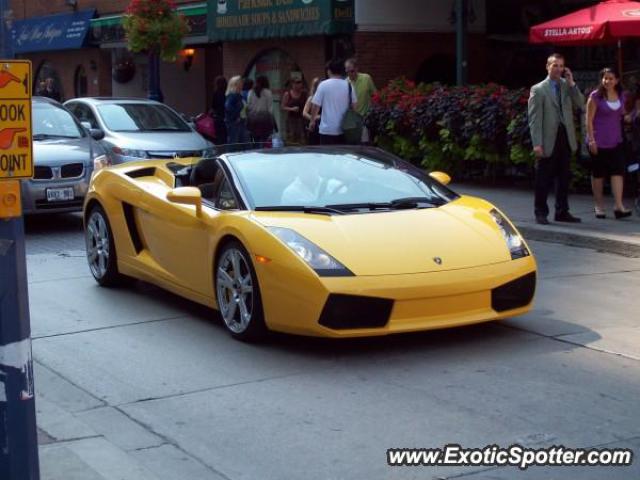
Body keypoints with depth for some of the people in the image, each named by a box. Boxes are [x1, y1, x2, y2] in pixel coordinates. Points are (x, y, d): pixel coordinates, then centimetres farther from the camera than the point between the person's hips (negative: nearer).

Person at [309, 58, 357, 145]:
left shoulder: (323, 85, -7)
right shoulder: (348, 85, 1)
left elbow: (315, 105, -7)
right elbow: (355, 105, 4)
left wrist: (312, 120, 7)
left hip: (327, 129, -3)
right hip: (344, 129, 3)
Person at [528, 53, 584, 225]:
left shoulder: (567, 86, 12)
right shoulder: (538, 89, -2)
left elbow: (580, 104, 0)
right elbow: (534, 118, -7)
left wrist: (572, 83, -6)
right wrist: (537, 144, -15)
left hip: (566, 139, 5)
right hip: (548, 140, -5)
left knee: (564, 178, 10)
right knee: (544, 180, 1)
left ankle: (562, 212, 20)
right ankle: (541, 213, 11)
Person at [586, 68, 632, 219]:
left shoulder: (622, 97, 9)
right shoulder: (595, 96, -5)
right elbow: (589, 120, -8)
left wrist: (628, 118, 5)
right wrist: (591, 140, -13)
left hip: (616, 141, 4)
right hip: (599, 142, -4)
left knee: (618, 171, -9)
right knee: (598, 173, 4)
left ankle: (619, 207, -13)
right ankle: (599, 207, 15)